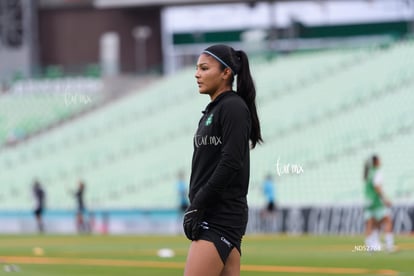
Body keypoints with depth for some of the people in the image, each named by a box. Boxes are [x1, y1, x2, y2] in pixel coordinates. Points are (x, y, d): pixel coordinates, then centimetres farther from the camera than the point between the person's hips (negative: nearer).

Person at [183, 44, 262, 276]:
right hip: (210, 215, 9)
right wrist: (195, 206, 13)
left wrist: (197, 205, -17)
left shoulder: (234, 108, -9)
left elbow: (231, 164, -18)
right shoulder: (212, 110, 19)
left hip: (221, 216, -9)